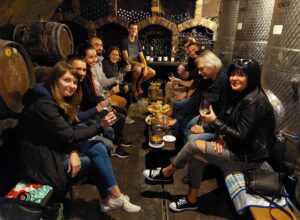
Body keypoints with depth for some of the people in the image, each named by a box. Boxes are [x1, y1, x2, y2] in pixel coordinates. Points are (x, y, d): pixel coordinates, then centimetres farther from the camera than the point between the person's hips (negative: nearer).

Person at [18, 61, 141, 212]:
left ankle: (113, 197, 2)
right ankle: (114, 197, 8)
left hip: (55, 144, 8)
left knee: (98, 148, -8)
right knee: (94, 161, -11)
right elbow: (69, 136, -23)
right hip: (41, 155, -8)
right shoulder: (44, 104, -26)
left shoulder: (62, 99, 2)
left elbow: (69, 129, 0)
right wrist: (100, 125, -19)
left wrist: (74, 152, -17)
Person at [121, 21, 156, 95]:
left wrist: (145, 68, -11)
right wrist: (139, 64, -26)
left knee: (152, 72, -9)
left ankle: (139, 83, 12)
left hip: (138, 65, 6)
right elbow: (126, 59, -16)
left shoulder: (137, 43, 13)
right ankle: (133, 85, -9)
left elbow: (142, 57, 7)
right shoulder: (124, 42, -6)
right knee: (138, 69, -37)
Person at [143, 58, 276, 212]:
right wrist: (223, 139, -8)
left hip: (249, 155, -9)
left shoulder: (253, 101, -23)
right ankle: (191, 200, 12)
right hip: (240, 147, 9)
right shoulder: (240, 95, 7)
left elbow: (242, 136, -24)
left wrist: (215, 121, -20)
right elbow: (232, 125, 11)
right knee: (195, 156, -4)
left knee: (193, 145, -14)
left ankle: (165, 173, 11)